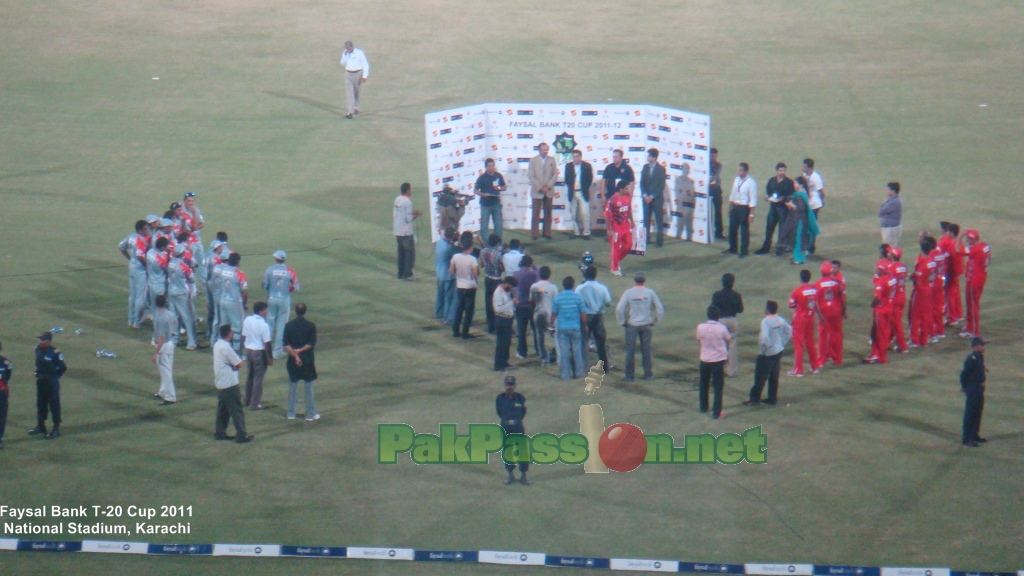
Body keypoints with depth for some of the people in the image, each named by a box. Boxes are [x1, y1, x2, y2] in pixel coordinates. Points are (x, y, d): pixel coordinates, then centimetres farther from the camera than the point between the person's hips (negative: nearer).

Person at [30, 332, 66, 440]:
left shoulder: (55, 353, -19)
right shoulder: (38, 350, 2)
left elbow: (63, 367, -14)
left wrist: (55, 376, -6)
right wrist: (38, 373, 14)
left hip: (51, 381, -7)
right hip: (40, 381, 7)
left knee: (54, 404, 0)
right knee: (40, 403, 18)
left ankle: (56, 429, 7)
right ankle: (40, 426, 32)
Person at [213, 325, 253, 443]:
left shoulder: (217, 345, 8)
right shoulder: (226, 348, -22)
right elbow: (238, 364, -17)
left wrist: (232, 365, -3)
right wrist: (235, 365, 2)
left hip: (220, 383, 9)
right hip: (229, 384, -9)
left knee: (223, 409, 17)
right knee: (236, 410, -4)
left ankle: (219, 433, 22)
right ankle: (241, 436, -2)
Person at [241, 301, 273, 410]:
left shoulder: (247, 320, -1)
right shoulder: (263, 325, -21)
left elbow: (243, 336, 10)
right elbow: (267, 343, -19)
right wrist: (270, 358, -10)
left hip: (248, 349, 7)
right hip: (259, 352, -7)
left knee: (250, 375, 21)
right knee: (258, 378, 4)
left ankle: (248, 400, 33)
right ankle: (255, 404, 7)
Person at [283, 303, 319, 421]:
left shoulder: (288, 326, -2)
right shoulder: (311, 326, -6)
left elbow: (286, 345, -8)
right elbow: (311, 343, -13)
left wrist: (295, 354, -12)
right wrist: (300, 351, -12)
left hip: (293, 359, 1)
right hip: (308, 360, -1)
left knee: (292, 386, 11)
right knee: (309, 387, 6)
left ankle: (291, 414, 15)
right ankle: (310, 414, 10)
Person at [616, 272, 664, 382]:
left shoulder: (628, 293, -9)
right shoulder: (650, 293, -3)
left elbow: (619, 309, -14)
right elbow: (660, 309, -2)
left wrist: (622, 322, -1)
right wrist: (655, 322, 9)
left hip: (632, 325, -2)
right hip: (646, 325, 2)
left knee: (630, 350, 5)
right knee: (646, 350, 12)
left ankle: (629, 375, 8)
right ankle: (648, 374, 17)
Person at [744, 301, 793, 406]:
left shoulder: (766, 321, -20)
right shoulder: (780, 320, 4)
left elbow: (764, 337, -29)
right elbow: (789, 331, 14)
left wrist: (764, 347, -15)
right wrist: (782, 343, 14)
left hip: (768, 354, -7)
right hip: (779, 351, 7)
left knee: (760, 377, -1)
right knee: (774, 377, 13)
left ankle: (755, 399, 0)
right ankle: (772, 398, 17)